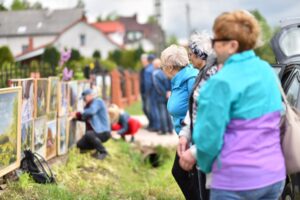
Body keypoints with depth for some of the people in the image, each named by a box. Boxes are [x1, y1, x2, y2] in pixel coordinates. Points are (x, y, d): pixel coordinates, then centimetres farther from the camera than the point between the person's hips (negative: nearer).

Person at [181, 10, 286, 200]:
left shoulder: (222, 82, -18)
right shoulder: (267, 71, 7)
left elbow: (209, 135, -16)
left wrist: (205, 164, 7)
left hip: (237, 180, -7)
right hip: (275, 174, 7)